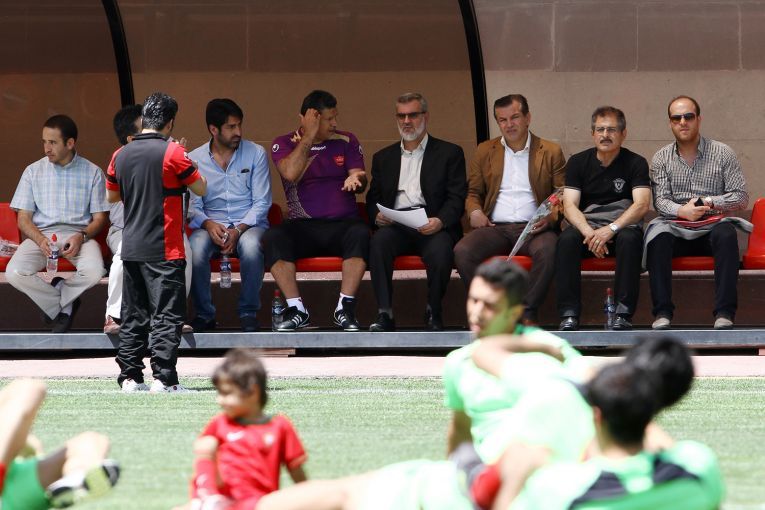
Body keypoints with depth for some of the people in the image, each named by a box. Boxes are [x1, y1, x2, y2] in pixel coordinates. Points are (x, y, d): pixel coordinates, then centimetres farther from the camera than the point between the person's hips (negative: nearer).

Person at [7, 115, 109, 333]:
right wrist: (41, 240, -16)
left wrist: (82, 237, -16)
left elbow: (99, 218, 6)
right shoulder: (33, 172, 8)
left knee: (94, 271, -35)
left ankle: (55, 298, -1)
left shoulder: (92, 173, 5)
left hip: (79, 235, -1)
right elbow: (24, 218, 6)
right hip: (41, 235, 1)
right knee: (14, 273, -29)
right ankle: (64, 305, -3)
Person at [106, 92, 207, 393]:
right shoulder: (172, 152, -11)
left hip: (130, 249, 5)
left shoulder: (121, 155, 6)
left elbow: (111, 196, 20)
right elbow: (201, 188, -2)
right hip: (163, 249, -5)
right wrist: (185, 165, 12)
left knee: (133, 315, 11)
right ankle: (164, 377, -10)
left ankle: (130, 376, 10)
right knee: (167, 314, -4)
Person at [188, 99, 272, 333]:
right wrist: (208, 224, -20)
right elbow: (192, 205, 3)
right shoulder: (194, 160, 5)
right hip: (212, 226, 1)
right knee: (194, 250, -34)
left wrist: (238, 230, -17)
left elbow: (262, 202, -1)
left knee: (251, 246, -37)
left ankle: (248, 312, -18)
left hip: (249, 224, -1)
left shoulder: (256, 154, 2)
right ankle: (204, 314, -13)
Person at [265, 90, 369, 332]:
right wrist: (309, 136, -10)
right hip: (302, 227, 0)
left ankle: (345, 308, -31)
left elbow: (361, 181, 3)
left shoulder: (346, 141, 12)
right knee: (272, 238, -31)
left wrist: (355, 180, -22)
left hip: (342, 223, 1)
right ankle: (296, 310, -28)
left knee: (360, 234, -34)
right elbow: (291, 174, -13)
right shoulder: (284, 144, 7)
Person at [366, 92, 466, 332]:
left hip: (433, 227, -2)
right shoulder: (383, 158, 25)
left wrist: (440, 221, -17)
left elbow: (457, 198, 4)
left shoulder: (449, 153, 14)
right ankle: (384, 314, -33)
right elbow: (372, 199, 19)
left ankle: (433, 313, -15)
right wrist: (377, 216, -5)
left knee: (440, 249, -36)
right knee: (379, 241, -33)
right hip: (395, 226, 2)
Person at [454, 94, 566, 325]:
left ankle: (528, 313, -27)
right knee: (462, 252, -29)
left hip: (533, 228, -2)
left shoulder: (551, 152, 11)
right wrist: (475, 211, -2)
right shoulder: (485, 151, 18)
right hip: (495, 227, 2)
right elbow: (473, 191, 21)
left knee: (548, 250, -37)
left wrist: (550, 217, -13)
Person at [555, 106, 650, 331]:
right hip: (587, 226, 2)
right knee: (567, 239, -31)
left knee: (629, 239, -36)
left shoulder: (635, 163, 2)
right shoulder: (578, 162, 8)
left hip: (622, 225, -2)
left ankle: (623, 314, -36)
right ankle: (569, 315, -35)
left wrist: (611, 229, -27)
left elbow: (641, 205, -11)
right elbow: (569, 205, -2)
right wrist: (589, 232, -22)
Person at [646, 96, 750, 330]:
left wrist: (708, 202, -12)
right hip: (676, 228, 1)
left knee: (726, 234, -36)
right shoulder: (662, 158, 11)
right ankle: (662, 314, -36)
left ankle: (725, 314, -40)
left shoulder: (722, 153, 7)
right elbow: (660, 201, 1)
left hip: (712, 225, -1)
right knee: (657, 236, -33)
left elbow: (741, 198, 3)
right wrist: (681, 211, -21)